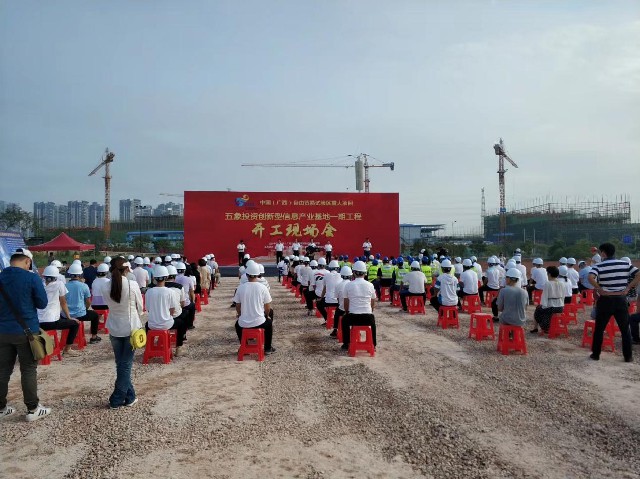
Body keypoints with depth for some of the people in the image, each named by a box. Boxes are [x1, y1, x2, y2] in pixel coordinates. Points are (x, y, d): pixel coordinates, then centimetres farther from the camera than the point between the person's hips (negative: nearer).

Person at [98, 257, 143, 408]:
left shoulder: (104, 287, -9)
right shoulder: (133, 285, -17)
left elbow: (109, 304, 3)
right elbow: (140, 308, -4)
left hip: (114, 329, 3)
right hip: (131, 328, -3)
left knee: (121, 364, 16)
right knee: (126, 365, 7)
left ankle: (130, 397, 23)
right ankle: (116, 400, 11)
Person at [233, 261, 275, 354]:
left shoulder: (240, 287, -6)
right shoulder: (263, 287, -9)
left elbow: (238, 307, 5)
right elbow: (267, 307, -1)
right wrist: (266, 316, 21)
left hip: (244, 323, 1)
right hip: (259, 322, -1)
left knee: (238, 324, 36)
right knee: (269, 322, 33)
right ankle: (268, 348, 36)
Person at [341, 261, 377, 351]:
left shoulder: (348, 285, -4)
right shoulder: (370, 285, 0)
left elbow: (346, 305, 4)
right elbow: (373, 305, 10)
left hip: (353, 317, -1)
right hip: (368, 318, 1)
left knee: (344, 320, 33)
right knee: (373, 320, 36)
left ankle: (346, 343, 34)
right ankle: (373, 343, 40)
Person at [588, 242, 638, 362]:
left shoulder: (599, 266, -7)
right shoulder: (625, 264, 3)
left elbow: (590, 278, -25)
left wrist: (600, 289, -13)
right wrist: (628, 288, -3)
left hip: (605, 300, -2)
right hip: (621, 300, 2)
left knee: (599, 329, 9)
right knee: (625, 329, 13)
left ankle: (595, 354, 14)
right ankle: (628, 356, 17)